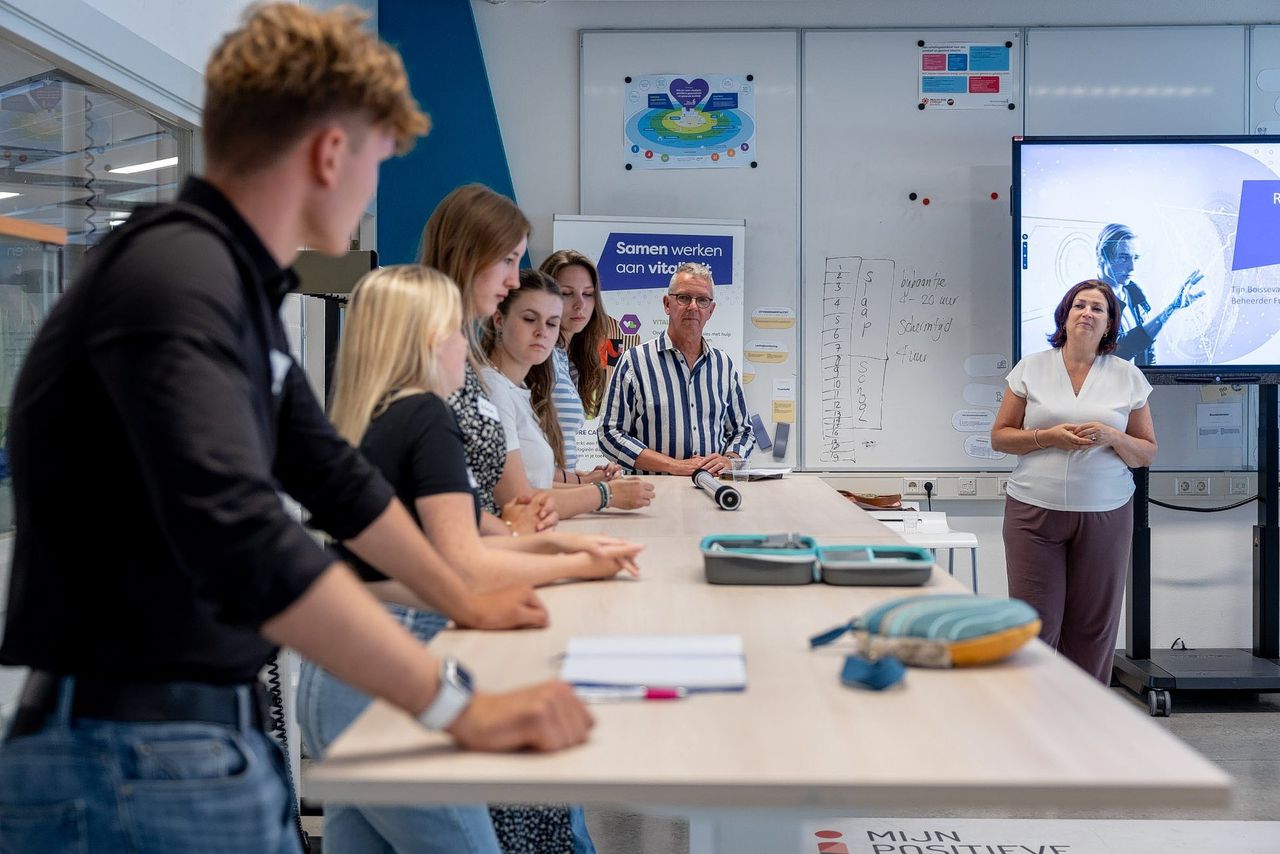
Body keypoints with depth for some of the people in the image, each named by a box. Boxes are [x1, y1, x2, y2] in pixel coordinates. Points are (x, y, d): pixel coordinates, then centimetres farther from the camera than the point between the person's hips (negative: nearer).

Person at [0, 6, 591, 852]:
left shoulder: (236, 284, 11)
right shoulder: (177, 275, -20)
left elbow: (330, 471, 19)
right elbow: (241, 538, -32)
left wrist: (465, 603, 25)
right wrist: (462, 706, -28)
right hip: (136, 760, -9)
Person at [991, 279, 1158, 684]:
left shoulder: (1128, 376, 7)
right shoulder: (1031, 368, 5)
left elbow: (1147, 453, 9)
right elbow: (999, 436, 5)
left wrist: (1112, 437, -11)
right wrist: (1049, 437, -12)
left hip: (1105, 514, 1)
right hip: (1034, 511, -1)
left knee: (1093, 626, 5)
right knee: (1035, 622, -4)